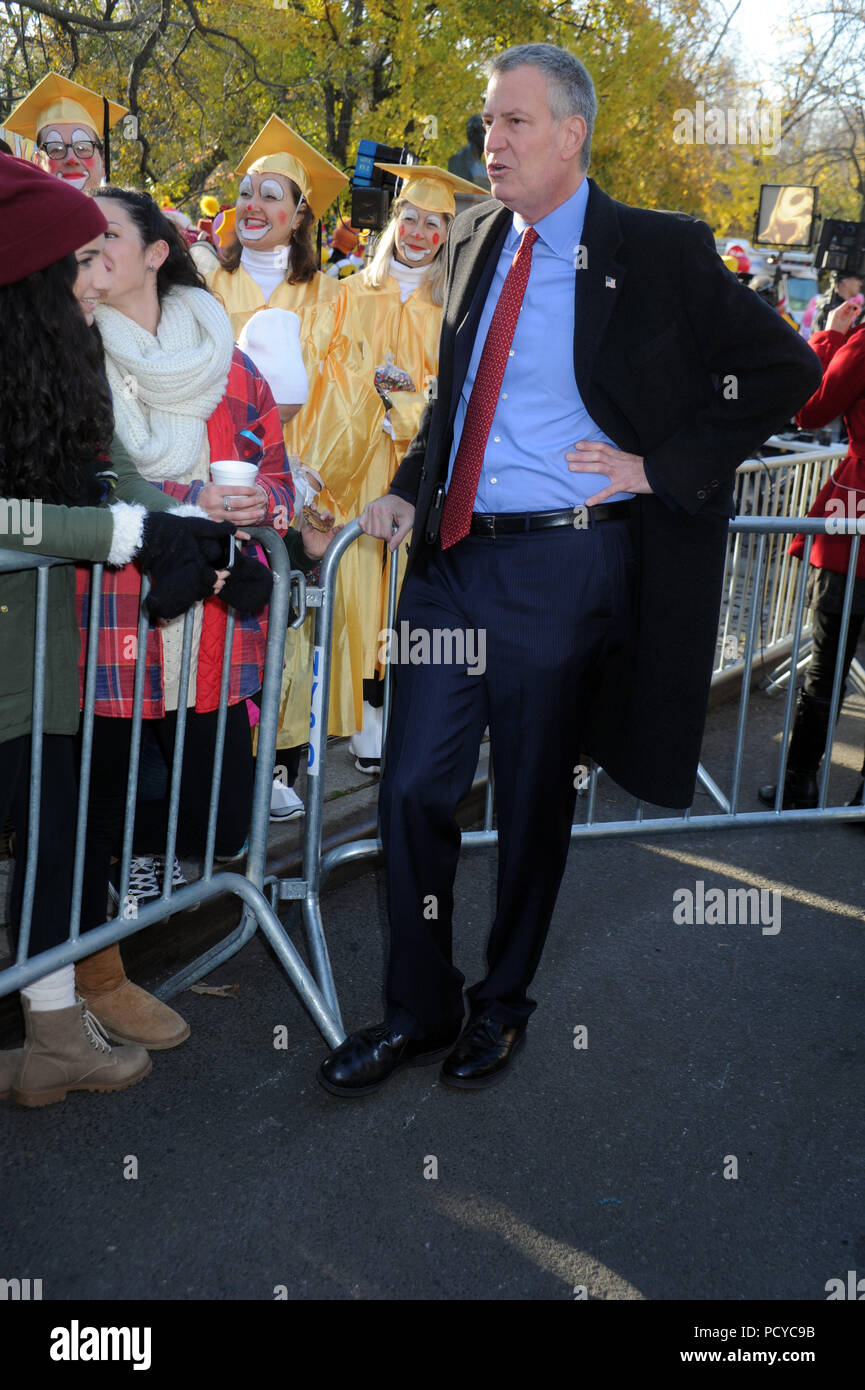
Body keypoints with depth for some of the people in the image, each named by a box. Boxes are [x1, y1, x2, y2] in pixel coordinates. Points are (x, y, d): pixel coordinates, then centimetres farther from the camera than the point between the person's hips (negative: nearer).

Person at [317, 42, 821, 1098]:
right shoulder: (474, 241, 12)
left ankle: (502, 1003, 30)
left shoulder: (657, 252, -5)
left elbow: (785, 370, -4)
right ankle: (416, 1012, 22)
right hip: (449, 553, 5)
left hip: (563, 564, -5)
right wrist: (406, 489, 8)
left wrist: (662, 466, -10)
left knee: (533, 800, 9)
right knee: (414, 786, 5)